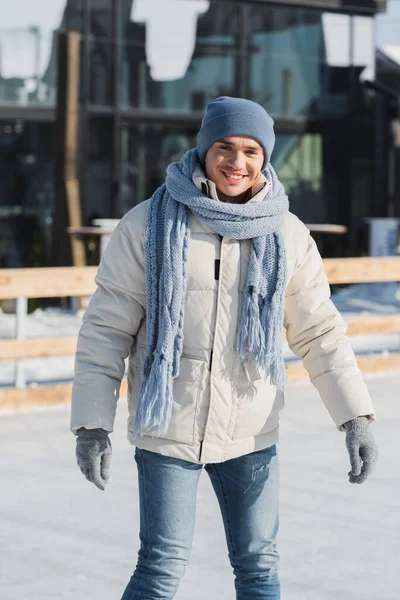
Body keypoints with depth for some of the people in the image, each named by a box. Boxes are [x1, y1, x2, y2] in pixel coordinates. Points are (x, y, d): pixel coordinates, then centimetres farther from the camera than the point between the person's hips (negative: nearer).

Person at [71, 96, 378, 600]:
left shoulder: (287, 235, 0)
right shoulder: (149, 225, -7)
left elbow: (318, 331, 5)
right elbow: (106, 327, -5)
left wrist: (356, 417, -2)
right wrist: (92, 421, -11)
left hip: (250, 432, 3)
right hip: (167, 427, -2)